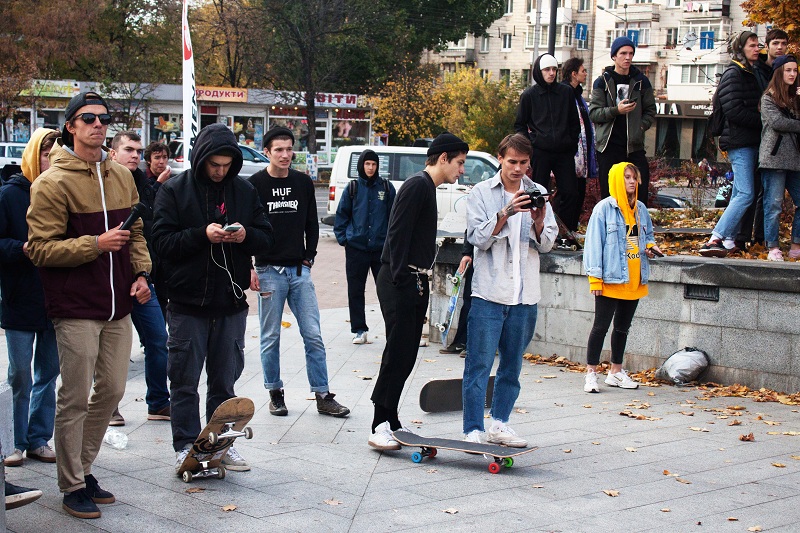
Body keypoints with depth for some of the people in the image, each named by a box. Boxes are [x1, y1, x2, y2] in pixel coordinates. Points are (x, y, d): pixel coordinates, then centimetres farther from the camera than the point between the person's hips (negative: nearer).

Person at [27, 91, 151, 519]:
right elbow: (40, 249, -11)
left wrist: (140, 273, 7)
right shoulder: (53, 183, -8)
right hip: (76, 309, -6)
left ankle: (82, 466, 29)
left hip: (117, 306, 7)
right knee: (75, 399, 0)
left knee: (111, 390, 13)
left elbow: (136, 231, 21)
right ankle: (72, 486, 12)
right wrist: (96, 244, -20)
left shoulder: (121, 176, 12)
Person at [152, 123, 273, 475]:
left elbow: (266, 237, 8)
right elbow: (162, 241, -12)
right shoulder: (174, 191, -4)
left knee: (224, 381, 13)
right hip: (187, 304, -3)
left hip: (231, 304, 3)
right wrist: (202, 235, -25)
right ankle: (185, 447, 14)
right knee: (185, 381, 4)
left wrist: (246, 235, -13)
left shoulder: (244, 191, 6)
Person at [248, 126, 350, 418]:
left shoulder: (303, 182, 7)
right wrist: (249, 269, -10)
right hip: (268, 271, -3)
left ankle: (323, 396, 6)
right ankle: (275, 393, 17)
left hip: (300, 270, 3)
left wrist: (308, 258, 6)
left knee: (313, 336, 1)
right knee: (271, 338, 5)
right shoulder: (255, 184, -4)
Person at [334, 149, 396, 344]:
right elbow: (342, 215, 9)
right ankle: (359, 330, 14)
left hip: (382, 247, -1)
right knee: (355, 291, 5)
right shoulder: (353, 188, 4)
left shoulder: (386, 187, 3)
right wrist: (342, 238, 0)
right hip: (356, 247, 1)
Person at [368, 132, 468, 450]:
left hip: (415, 283, 10)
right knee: (398, 353, -11)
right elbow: (398, 234, -17)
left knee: (406, 356, 9)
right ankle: (380, 426, -7)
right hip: (400, 282, -10)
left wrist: (422, 281, 16)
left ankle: (390, 423, 14)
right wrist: (400, 278, -20)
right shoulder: (417, 186, -10)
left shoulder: (428, 188, 21)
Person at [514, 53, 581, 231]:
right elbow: (520, 124, 10)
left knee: (570, 193, -3)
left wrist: (572, 143, 7)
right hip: (540, 152, -2)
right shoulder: (530, 95, 4)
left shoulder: (567, 92, 8)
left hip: (564, 152, 2)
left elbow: (574, 122, 16)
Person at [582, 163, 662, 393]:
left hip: (634, 279, 6)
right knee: (601, 326, -4)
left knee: (623, 326, 14)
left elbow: (647, 234, 26)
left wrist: (650, 245, 2)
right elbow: (594, 242, -9)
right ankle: (591, 374, 2)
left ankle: (616, 372, 24)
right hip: (611, 278, -6)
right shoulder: (604, 208, -7)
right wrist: (595, 277, -14)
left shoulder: (641, 209, 11)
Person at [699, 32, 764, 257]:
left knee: (740, 194, 9)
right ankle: (714, 240, -20)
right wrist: (763, 120, -12)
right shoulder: (733, 74, -9)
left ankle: (729, 240, 13)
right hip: (740, 143, -9)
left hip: (751, 142, 9)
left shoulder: (752, 73, 19)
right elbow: (734, 111, -18)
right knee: (746, 194, -16)